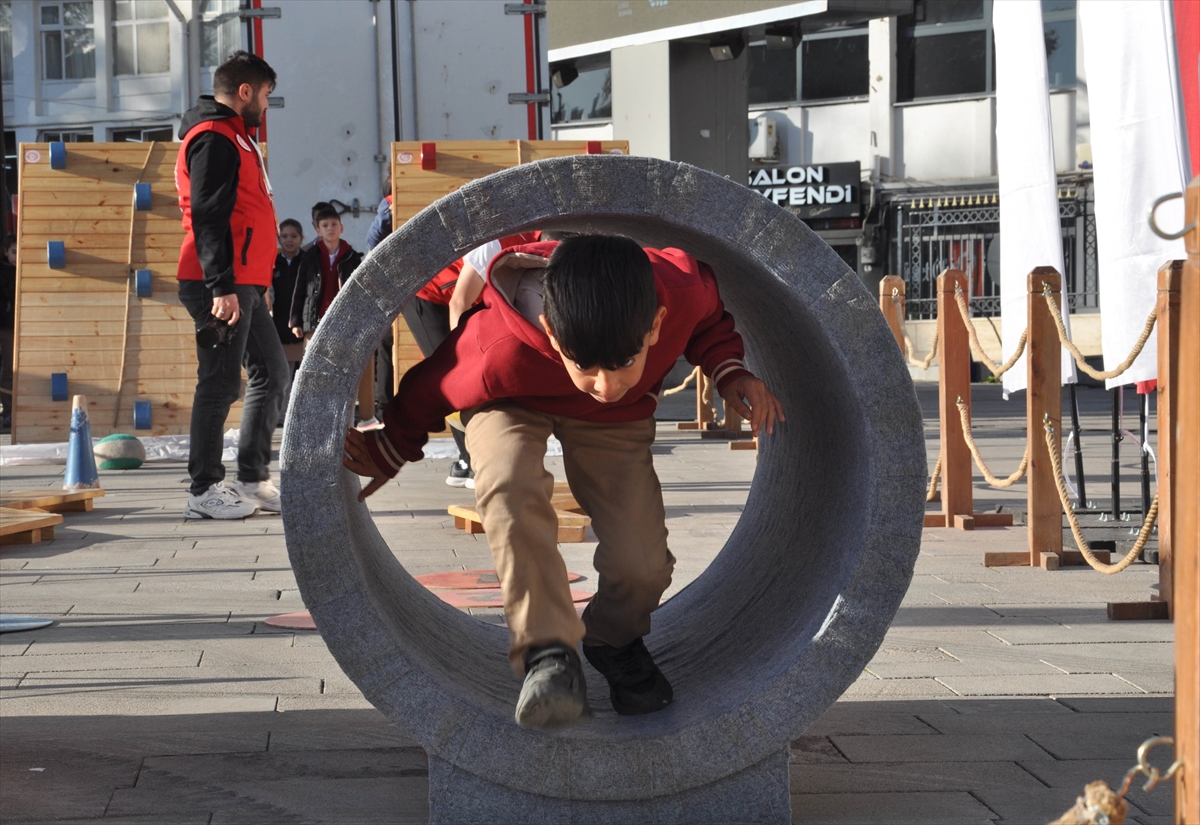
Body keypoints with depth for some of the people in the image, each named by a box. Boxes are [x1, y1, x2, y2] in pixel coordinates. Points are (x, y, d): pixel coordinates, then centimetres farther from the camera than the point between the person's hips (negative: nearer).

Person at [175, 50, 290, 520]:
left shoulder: (233, 137, 22)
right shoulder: (213, 139, -10)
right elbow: (208, 216, -19)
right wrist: (222, 287, -24)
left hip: (243, 285, 11)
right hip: (223, 287, -11)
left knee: (272, 372, 13)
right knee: (221, 383, -7)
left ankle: (253, 480, 18)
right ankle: (204, 491, -1)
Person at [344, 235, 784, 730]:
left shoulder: (684, 291, -36)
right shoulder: (502, 355, -41)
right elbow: (429, 388, -18)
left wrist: (729, 372, -22)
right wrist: (389, 452, -2)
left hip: (618, 420, 2)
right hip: (514, 403, -2)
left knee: (641, 566, -16)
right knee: (510, 487, -38)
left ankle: (613, 639, 21)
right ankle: (547, 652, -22)